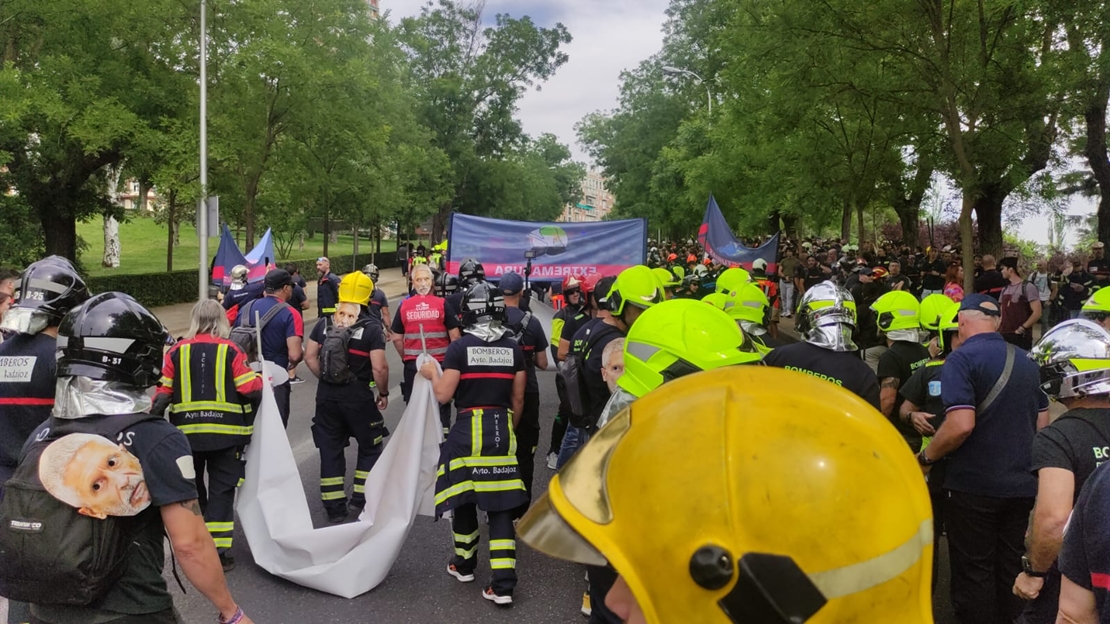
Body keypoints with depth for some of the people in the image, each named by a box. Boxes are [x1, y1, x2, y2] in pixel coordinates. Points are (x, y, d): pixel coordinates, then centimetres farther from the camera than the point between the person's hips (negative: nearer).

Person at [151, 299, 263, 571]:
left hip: (187, 433, 2)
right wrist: (260, 378, 11)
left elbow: (162, 393, 0)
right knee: (221, 490, 4)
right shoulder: (230, 350, -5)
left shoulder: (177, 351, 1)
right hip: (225, 434, -2)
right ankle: (219, 550, -1)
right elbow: (251, 390, -10)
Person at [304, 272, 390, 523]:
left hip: (327, 395, 4)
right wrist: (384, 392, -3)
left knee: (330, 449, 12)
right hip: (359, 396, -4)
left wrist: (325, 378, 14)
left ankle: (334, 506, 17)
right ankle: (362, 500, 16)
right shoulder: (372, 328, -12)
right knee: (369, 447, 15)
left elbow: (310, 356, 4)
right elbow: (379, 367, -18)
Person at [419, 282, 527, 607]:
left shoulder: (460, 347, -7)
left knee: (464, 498, 16)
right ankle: (503, 584, 1)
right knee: (500, 506, 4)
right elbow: (518, 399, 7)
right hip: (503, 428, 3)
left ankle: (464, 564, 33)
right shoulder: (513, 348, 3)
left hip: (469, 428, -3)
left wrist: (432, 373, 11)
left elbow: (444, 395, -8)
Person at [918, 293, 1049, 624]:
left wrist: (926, 457, -10)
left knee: (973, 572, 5)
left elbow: (961, 425, -24)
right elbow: (1041, 424, 16)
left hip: (975, 485, -7)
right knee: (1009, 567, 17)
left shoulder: (962, 359, -15)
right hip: (1022, 483, 7)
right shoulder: (1025, 361, 9)